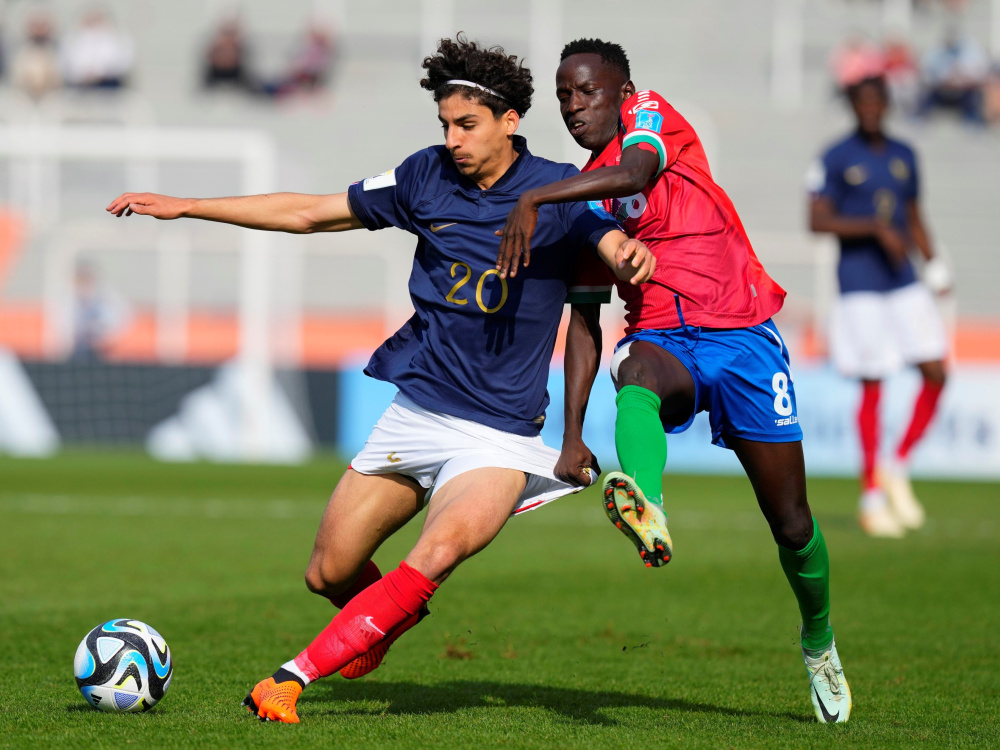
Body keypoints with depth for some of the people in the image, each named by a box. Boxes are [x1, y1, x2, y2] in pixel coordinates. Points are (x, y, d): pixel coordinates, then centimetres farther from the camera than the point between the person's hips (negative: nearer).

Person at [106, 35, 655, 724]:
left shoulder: (558, 192, -6)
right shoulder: (428, 176, 4)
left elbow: (619, 250, -16)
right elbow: (311, 213, 11)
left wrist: (632, 255, -42)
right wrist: (183, 206, 11)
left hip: (499, 437, -4)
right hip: (415, 411, 5)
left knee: (439, 552, -31)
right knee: (329, 574, 6)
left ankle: (295, 676, -26)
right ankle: (392, 617, 42)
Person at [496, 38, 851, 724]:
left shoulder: (651, 114, -1)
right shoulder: (581, 203, 13)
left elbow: (635, 172, -26)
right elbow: (584, 322, 13)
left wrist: (533, 199, -35)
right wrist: (573, 435, 5)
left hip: (742, 335, -3)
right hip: (661, 340, 3)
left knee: (791, 522, 3)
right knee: (637, 377, -37)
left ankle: (819, 638, 32)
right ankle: (647, 512, -67)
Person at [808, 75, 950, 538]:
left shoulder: (903, 156, 13)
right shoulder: (835, 160, -4)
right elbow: (818, 221, -12)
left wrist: (932, 262, 7)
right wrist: (876, 228, -20)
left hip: (905, 284, 5)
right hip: (860, 286, -5)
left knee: (936, 374, -5)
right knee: (872, 388, -3)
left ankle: (898, 468, 10)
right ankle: (871, 496, 6)